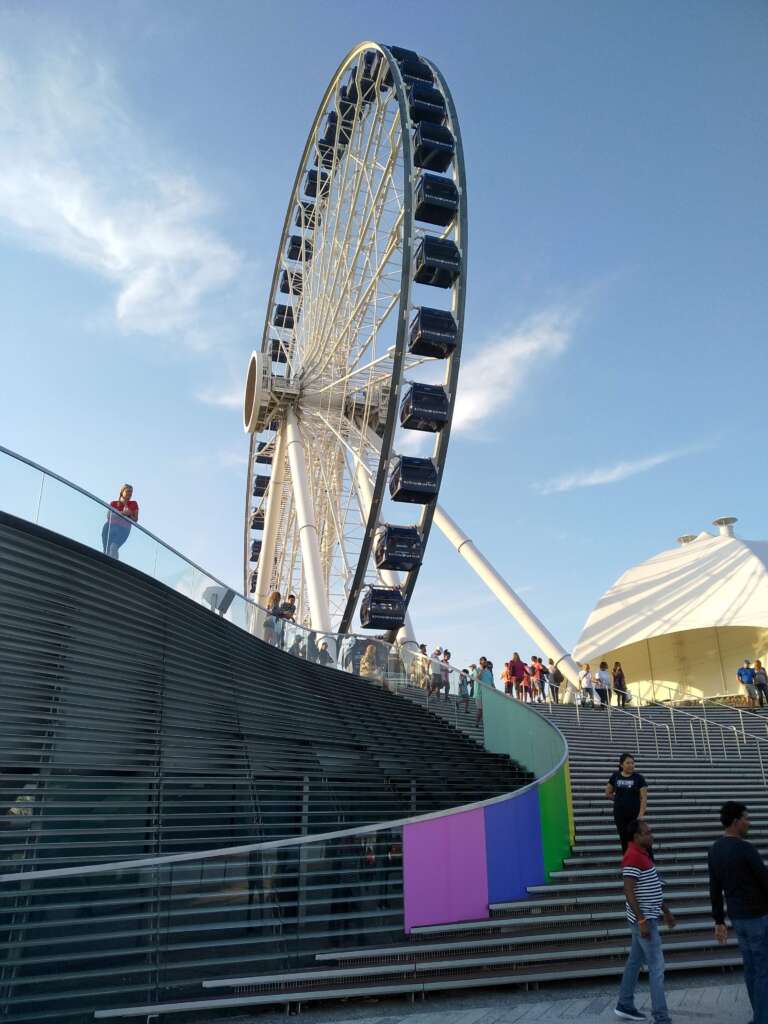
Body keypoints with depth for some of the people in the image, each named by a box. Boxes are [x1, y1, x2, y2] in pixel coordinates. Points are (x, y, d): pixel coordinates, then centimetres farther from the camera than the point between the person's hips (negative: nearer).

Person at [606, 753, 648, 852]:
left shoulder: (638, 778, -5)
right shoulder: (615, 776, 2)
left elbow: (644, 798, -8)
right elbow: (608, 794, 13)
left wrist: (641, 815, -16)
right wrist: (620, 799, 5)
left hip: (634, 814, -2)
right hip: (620, 814, 2)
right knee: (624, 840, 8)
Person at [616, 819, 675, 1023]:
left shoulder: (643, 854, 11)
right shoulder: (633, 857, -20)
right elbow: (629, 892, -23)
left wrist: (666, 911, 21)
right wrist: (642, 921, -24)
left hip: (648, 917, 10)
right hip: (644, 919, -10)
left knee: (635, 961, 15)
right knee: (656, 967, -6)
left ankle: (625, 1005, 24)